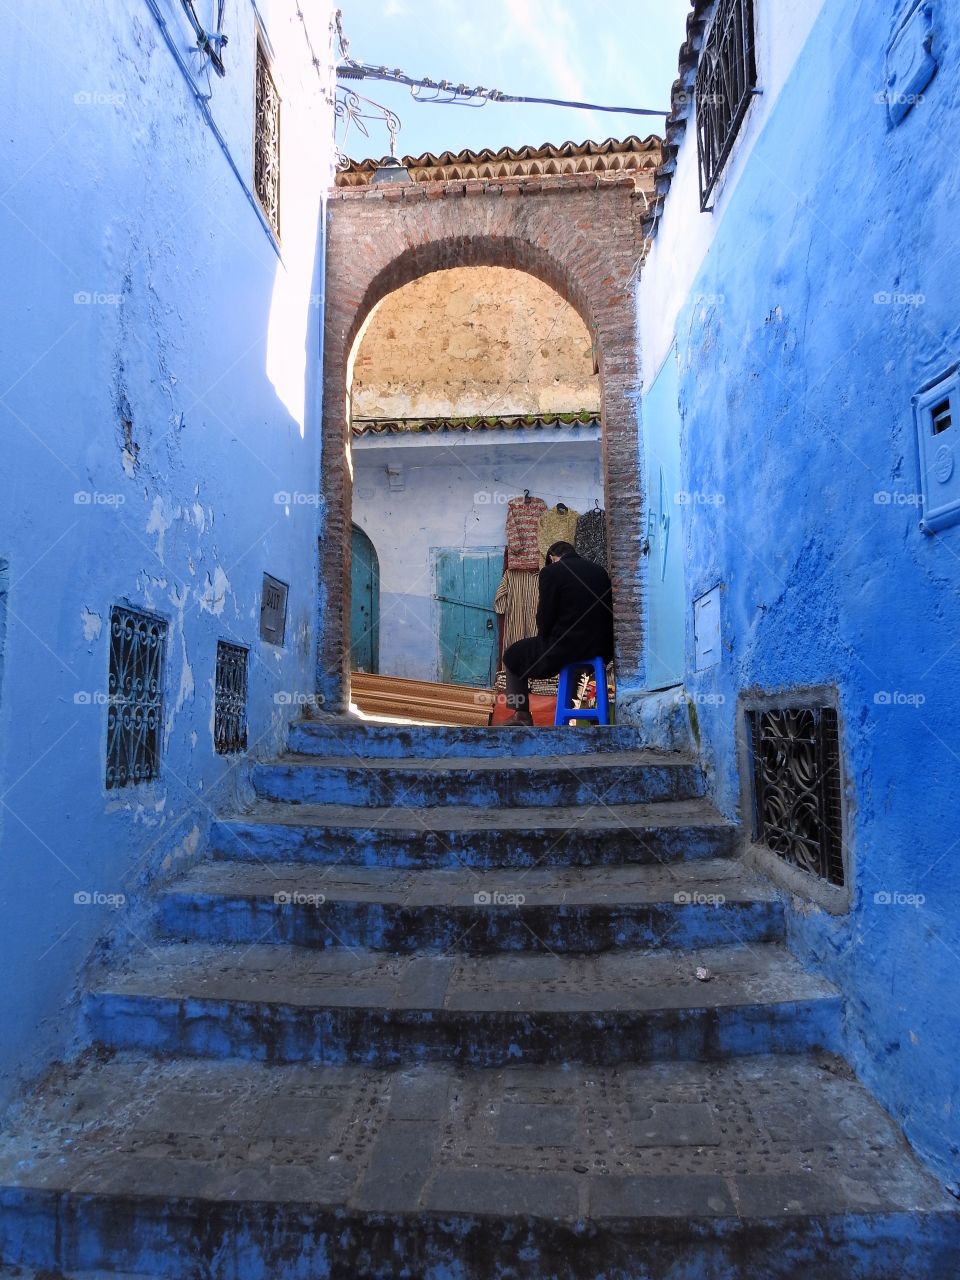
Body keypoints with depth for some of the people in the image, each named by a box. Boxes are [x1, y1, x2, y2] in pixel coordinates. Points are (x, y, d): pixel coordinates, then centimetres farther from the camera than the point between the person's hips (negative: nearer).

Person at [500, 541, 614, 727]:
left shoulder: (551, 572, -8)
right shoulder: (600, 571, 9)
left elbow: (545, 616, -8)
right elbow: (606, 612, 13)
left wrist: (545, 639, 11)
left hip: (564, 649, -6)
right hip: (600, 649, 7)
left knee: (512, 656, 16)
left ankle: (522, 715, 17)